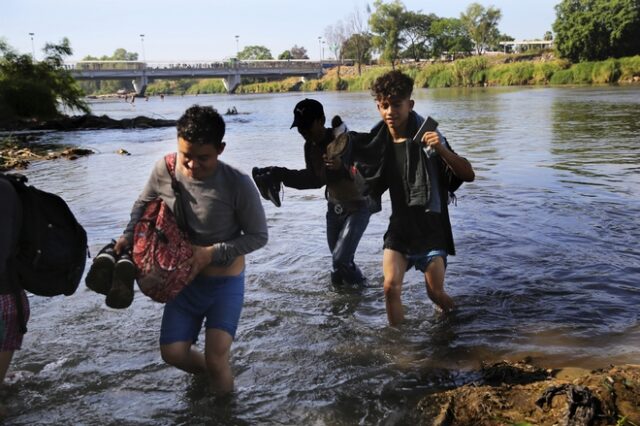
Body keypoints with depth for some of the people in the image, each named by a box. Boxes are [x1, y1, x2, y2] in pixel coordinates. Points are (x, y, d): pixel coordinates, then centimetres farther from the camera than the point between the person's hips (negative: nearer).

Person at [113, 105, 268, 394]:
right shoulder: (164, 170, -15)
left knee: (216, 360, -10)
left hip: (226, 282, -4)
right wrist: (129, 236, -11)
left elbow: (258, 236, -15)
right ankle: (208, 371, 38)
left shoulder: (238, 184, -26)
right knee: (172, 353, 3)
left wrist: (211, 253, -25)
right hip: (185, 280, 4)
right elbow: (144, 203, 6)